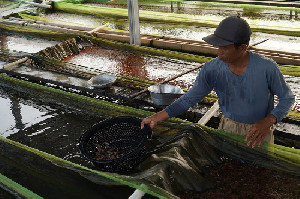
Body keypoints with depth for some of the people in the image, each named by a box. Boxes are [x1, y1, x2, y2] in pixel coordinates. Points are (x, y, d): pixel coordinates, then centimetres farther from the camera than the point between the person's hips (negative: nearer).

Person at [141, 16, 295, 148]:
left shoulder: (267, 68, -24)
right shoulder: (211, 70, -18)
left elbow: (288, 98, -10)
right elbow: (190, 98, -9)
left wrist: (268, 122, -27)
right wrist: (158, 117, -19)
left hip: (259, 131, -1)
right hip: (228, 127, 2)